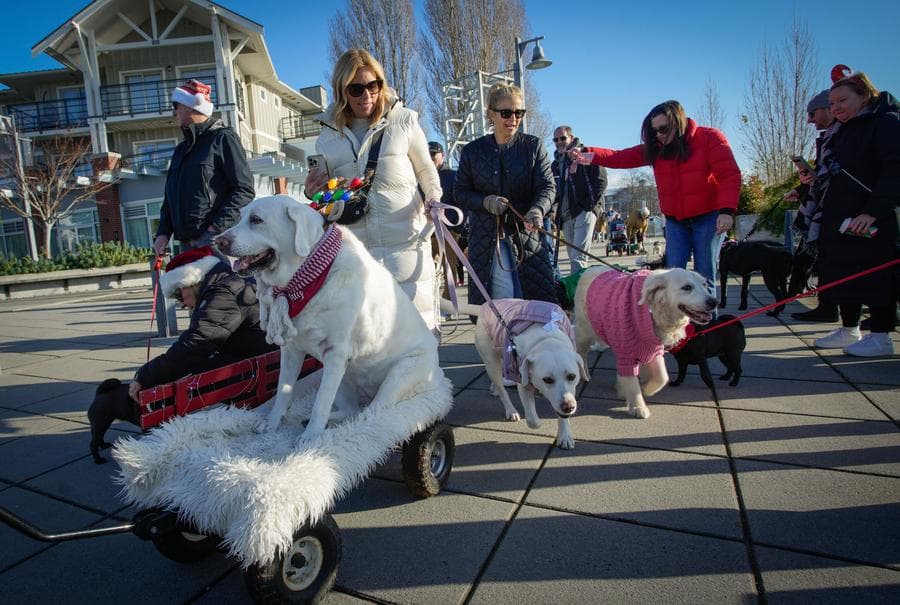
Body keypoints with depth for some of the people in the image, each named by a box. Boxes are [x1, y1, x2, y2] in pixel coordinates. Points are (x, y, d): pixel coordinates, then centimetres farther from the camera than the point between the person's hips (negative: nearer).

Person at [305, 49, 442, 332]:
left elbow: (426, 170, 13)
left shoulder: (403, 121, 4)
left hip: (406, 240, -2)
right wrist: (312, 192, 1)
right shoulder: (329, 134, 12)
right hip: (355, 245, 3)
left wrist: (434, 198, -5)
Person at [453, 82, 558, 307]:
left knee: (539, 298, -2)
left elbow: (547, 186, -3)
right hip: (486, 236, 0)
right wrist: (486, 202, -11)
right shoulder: (473, 151, 6)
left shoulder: (533, 146, 5)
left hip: (527, 233, 0)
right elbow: (460, 192, 9)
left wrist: (538, 209, -25)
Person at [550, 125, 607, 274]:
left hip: (584, 212, -7)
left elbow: (601, 180, -5)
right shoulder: (555, 164, 21)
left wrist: (591, 204, -13)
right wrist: (556, 214, 11)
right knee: (573, 258, 10)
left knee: (577, 257, -18)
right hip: (565, 216, 7)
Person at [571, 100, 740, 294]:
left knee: (704, 277, -1)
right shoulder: (656, 148, 5)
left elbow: (730, 175, -12)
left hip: (707, 218, -4)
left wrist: (727, 210, -25)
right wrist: (590, 155, -20)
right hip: (675, 220, 4)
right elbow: (622, 157, -5)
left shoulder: (710, 138, -6)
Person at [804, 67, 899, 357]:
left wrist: (872, 212, -26)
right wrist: (814, 181, 7)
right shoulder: (839, 131, 19)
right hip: (838, 218, 9)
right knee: (843, 274, 11)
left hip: (871, 221, -9)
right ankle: (849, 330, 22)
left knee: (875, 275, -3)